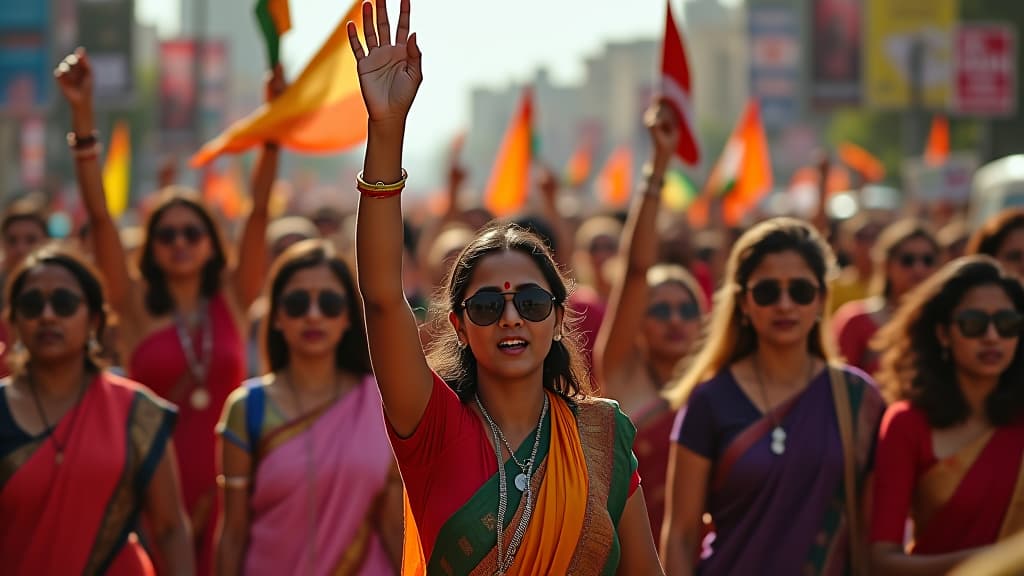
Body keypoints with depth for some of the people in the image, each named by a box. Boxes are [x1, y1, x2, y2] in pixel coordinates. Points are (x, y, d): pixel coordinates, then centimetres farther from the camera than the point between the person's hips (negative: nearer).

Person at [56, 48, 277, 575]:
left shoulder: (233, 299, 7)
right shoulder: (137, 306, 4)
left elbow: (258, 210, -1)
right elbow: (99, 214, -4)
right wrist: (82, 117, -12)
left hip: (223, 477, 1)